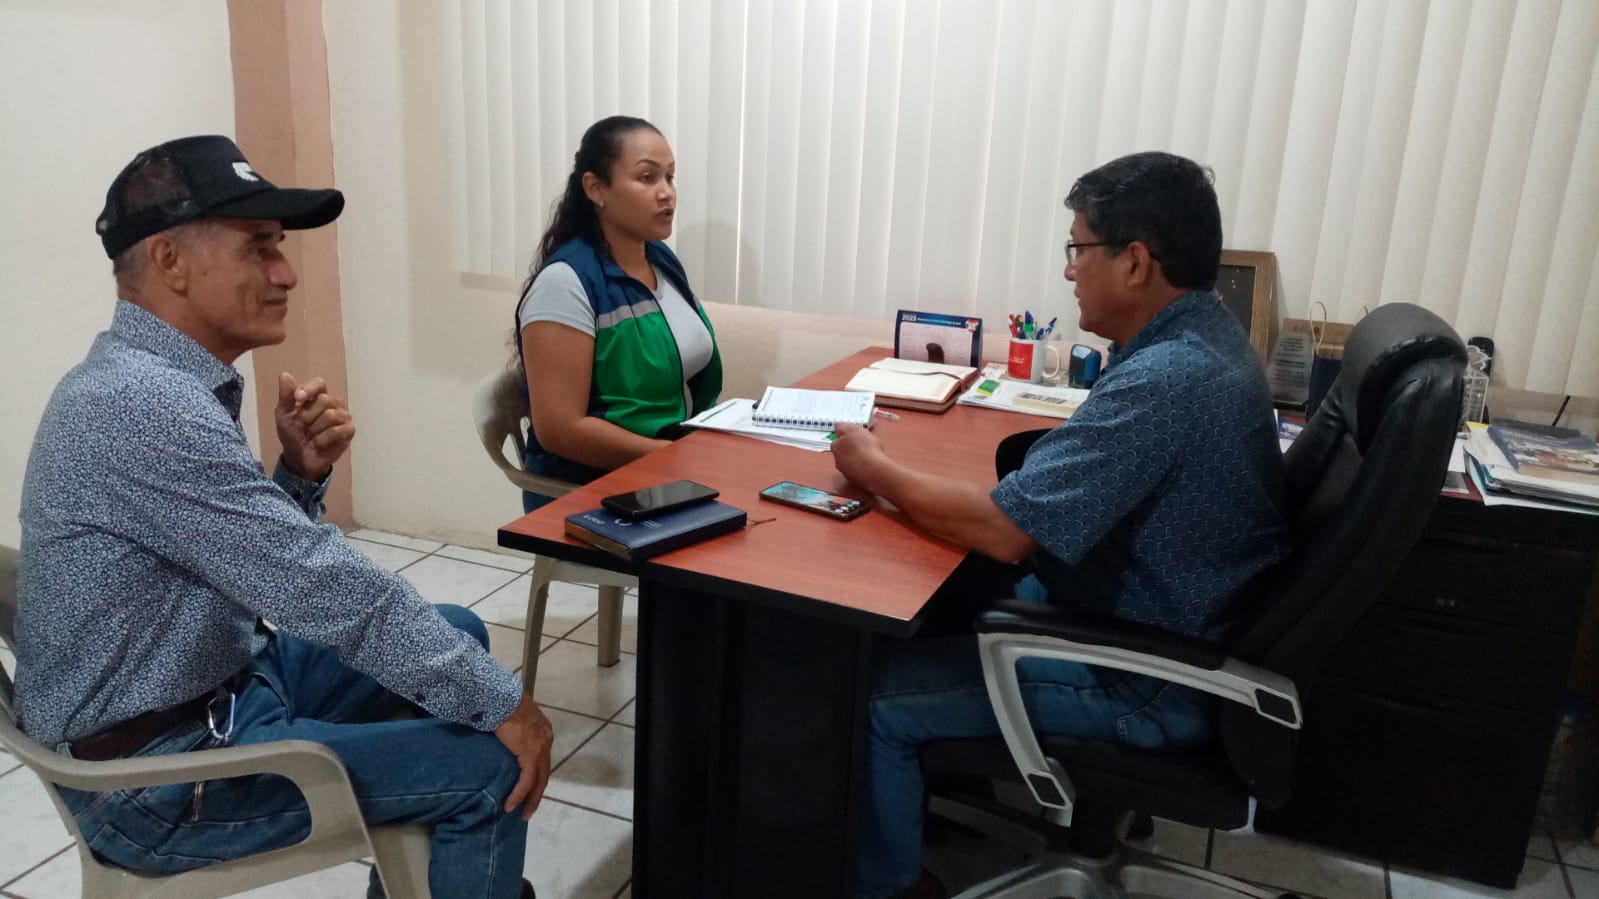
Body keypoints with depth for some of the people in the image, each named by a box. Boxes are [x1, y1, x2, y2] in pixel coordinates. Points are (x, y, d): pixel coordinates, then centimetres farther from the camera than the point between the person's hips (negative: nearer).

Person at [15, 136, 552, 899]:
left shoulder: (140, 380, 5)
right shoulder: (148, 406, -28)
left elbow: (272, 562, 9)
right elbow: (331, 592, -27)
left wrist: (301, 472, -10)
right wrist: (501, 703, -18)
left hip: (220, 680, 10)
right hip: (161, 772, -10)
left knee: (455, 632, 15)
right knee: (486, 766, -14)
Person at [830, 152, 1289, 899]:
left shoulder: (1164, 381, -30)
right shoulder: (1203, 334, 2)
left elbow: (998, 528, -30)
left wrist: (873, 467, -15)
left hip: (1143, 684, -10)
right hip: (1157, 623, 10)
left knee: (869, 695, -9)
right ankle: (944, 774, 31)